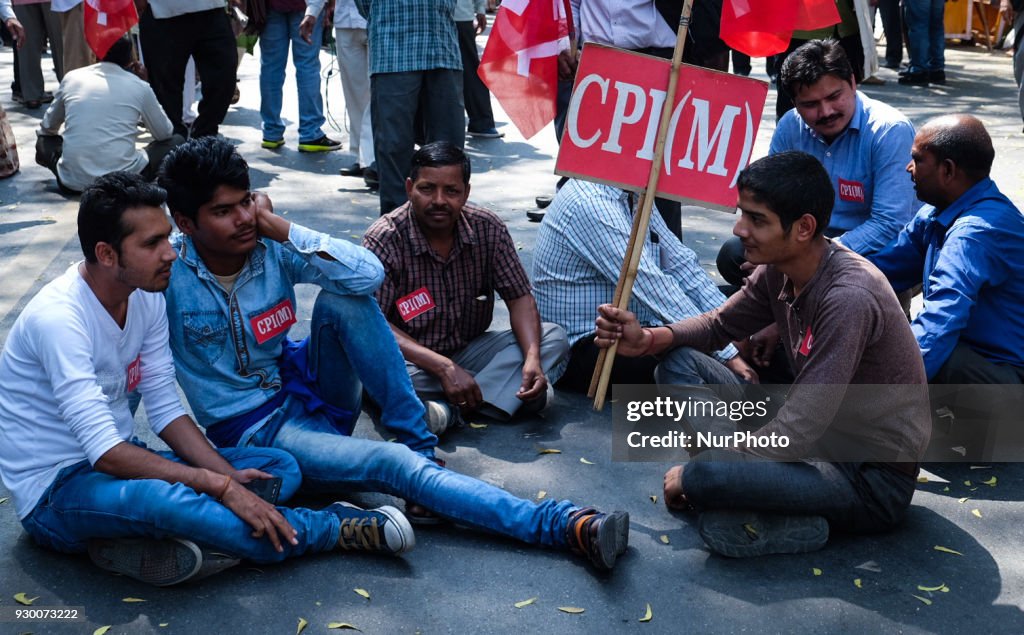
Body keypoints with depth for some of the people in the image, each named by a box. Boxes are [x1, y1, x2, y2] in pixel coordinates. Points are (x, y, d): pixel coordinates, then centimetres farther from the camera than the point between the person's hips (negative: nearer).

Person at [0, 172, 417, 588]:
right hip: (55, 491, -8)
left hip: (119, 461, 8)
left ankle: (137, 543, -24)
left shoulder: (146, 298, 0)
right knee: (163, 499, -40)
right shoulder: (58, 319, -25)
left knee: (280, 468, -4)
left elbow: (165, 409, 2)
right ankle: (335, 529, -20)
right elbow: (105, 452, -30)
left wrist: (229, 475, -14)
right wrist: (220, 486, -31)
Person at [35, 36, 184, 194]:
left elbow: (47, 127, 22)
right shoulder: (139, 86, 1)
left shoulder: (72, 78, 9)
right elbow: (165, 133, 14)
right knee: (176, 141, 17)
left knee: (44, 142, 32)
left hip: (73, 181, 3)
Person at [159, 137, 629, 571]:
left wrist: (282, 229, -23)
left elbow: (369, 273, -21)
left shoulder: (272, 247, -9)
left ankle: (419, 445, -21)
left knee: (344, 300, -25)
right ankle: (565, 525, -34)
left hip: (307, 387, 4)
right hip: (254, 428, -4)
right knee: (392, 464, -27)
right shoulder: (166, 270, -14)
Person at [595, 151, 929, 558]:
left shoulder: (848, 298, -28)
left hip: (874, 479, -9)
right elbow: (719, 326, 14)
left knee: (706, 475, -34)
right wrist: (647, 339, -8)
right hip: (818, 439, 9)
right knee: (681, 363, 2)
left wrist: (694, 473, -18)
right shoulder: (778, 271, -3)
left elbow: (799, 429, -29)